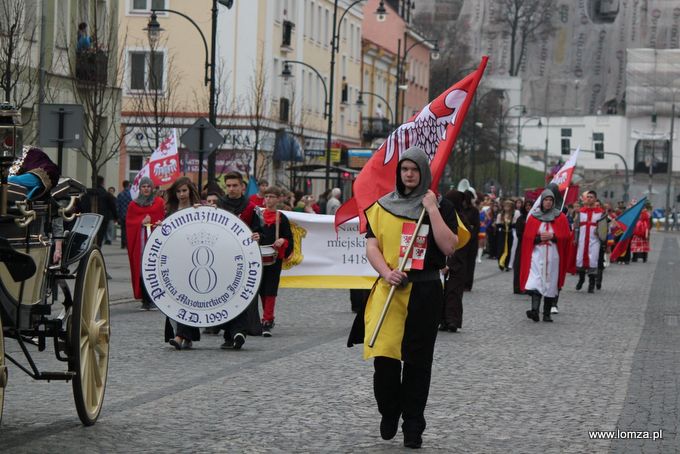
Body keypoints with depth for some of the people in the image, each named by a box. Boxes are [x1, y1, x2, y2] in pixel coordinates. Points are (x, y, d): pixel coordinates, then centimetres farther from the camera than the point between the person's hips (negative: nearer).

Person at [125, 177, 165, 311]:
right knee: (141, 270, -3)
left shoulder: (159, 202, 8)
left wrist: (158, 224, -16)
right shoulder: (133, 204, 14)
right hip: (139, 240, 2)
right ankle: (145, 300, 0)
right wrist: (141, 222, -7)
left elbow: (165, 219, 4)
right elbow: (128, 222, 9)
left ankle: (154, 299, -7)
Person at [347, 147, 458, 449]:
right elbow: (371, 246, 2)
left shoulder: (441, 207, 5)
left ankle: (413, 427, 13)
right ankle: (389, 413, 17)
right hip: (389, 290, 1)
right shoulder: (382, 207, 9)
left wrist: (432, 209, -11)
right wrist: (387, 272, -15)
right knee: (384, 356, -8)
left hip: (425, 292, -1)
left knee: (417, 361, 3)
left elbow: (449, 247, -8)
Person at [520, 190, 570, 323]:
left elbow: (565, 236, 2)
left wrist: (552, 237, -13)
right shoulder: (533, 217, 6)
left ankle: (547, 314, 10)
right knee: (536, 282, -16)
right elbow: (528, 237, 3)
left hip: (553, 255, 1)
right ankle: (535, 310, -30)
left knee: (550, 284, 2)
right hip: (537, 253, -1)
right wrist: (539, 238, -14)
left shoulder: (560, 217, 6)